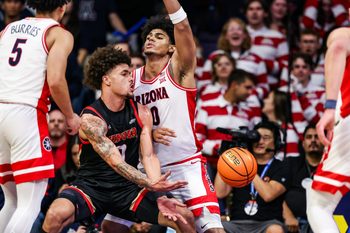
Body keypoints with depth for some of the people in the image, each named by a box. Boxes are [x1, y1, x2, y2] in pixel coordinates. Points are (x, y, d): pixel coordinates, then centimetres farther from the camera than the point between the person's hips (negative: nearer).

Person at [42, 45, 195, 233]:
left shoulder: (141, 113, 1)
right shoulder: (91, 119, -16)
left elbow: (148, 156, -5)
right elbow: (115, 162, -24)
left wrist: (159, 195, -23)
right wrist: (151, 184, -37)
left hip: (127, 189, 5)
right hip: (91, 187, -5)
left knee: (185, 218, -10)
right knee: (56, 214, -36)